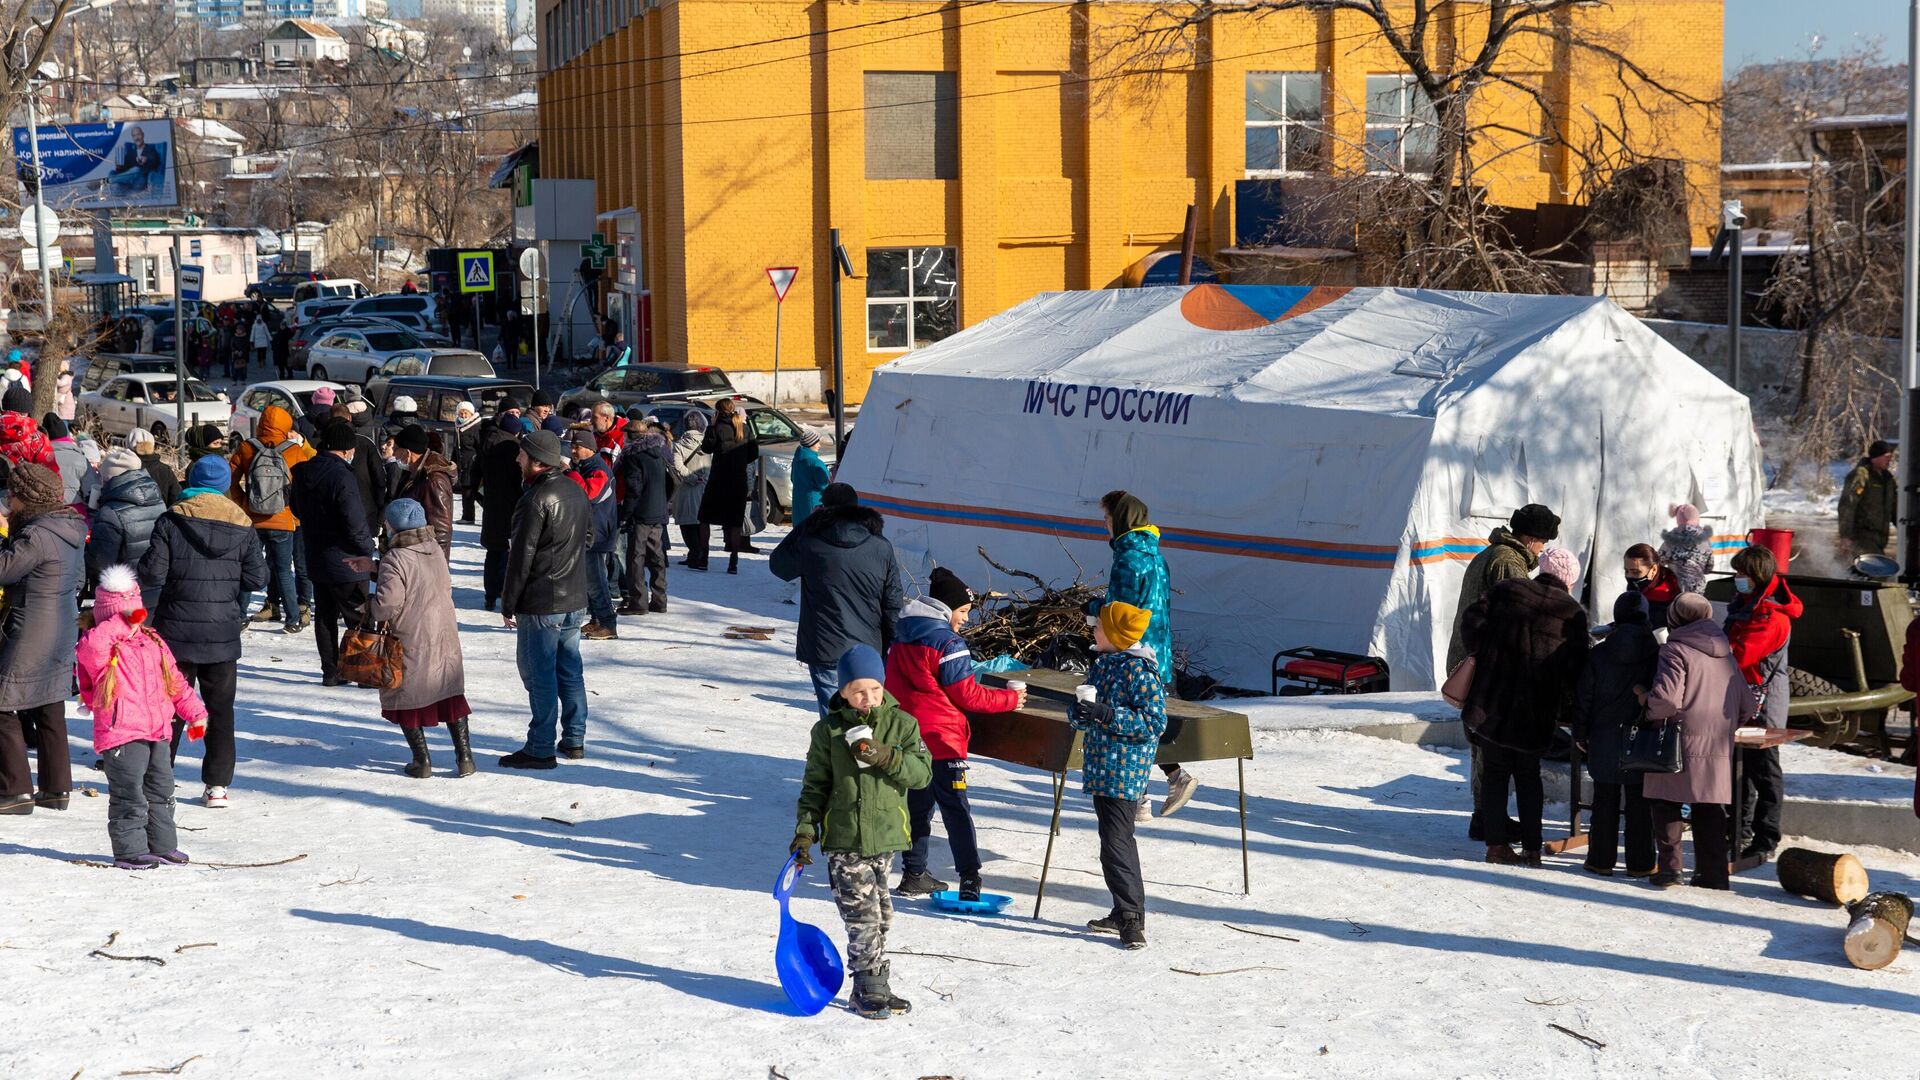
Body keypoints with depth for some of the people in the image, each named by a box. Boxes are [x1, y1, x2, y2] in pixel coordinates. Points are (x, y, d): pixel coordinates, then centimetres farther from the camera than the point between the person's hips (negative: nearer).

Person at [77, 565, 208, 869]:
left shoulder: (153, 642, 13)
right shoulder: (101, 648, -7)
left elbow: (175, 681, 19)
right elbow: (91, 645, -35)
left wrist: (195, 712, 16)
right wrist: (120, 626, -30)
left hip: (158, 732, 7)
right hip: (121, 735, -7)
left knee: (161, 791, 15)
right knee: (128, 797, -6)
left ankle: (162, 846, 27)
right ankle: (130, 850, 2)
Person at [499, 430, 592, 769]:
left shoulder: (535, 500, -18)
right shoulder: (576, 492, 7)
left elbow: (521, 557, -17)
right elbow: (589, 536, 20)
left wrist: (508, 604, -10)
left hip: (541, 605, -8)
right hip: (575, 600, 8)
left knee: (539, 675, -2)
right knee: (570, 670, 15)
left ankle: (540, 749, 2)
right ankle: (574, 740, 21)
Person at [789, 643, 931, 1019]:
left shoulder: (901, 724, 2)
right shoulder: (828, 730, -1)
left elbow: (922, 772, -5)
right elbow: (815, 785, 4)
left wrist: (886, 757, -20)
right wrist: (805, 828, -5)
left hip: (886, 836, 2)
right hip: (844, 840, -2)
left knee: (879, 917, 10)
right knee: (862, 917, -7)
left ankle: (872, 988, 22)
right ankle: (871, 990, 1)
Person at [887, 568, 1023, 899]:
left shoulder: (901, 640, 11)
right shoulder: (948, 643, -14)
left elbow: (892, 689, 16)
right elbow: (967, 695, -11)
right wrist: (1010, 699, -1)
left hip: (907, 740, 7)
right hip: (942, 739, -7)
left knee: (917, 805, 15)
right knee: (955, 807, -5)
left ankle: (914, 873, 17)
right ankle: (969, 877, -12)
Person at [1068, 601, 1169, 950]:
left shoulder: (1139, 670, -15)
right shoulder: (1103, 663, 12)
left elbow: (1156, 722, -19)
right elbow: (1083, 715, 18)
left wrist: (1107, 714, -27)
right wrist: (1079, 714, -7)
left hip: (1124, 772, -10)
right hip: (1101, 767, 10)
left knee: (1116, 845, -12)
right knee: (1117, 840, 16)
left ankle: (1132, 917, -9)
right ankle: (1124, 912, 25)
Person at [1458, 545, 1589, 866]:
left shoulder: (1508, 590, 3)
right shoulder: (1573, 612, 0)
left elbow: (1472, 621, -3)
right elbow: (1575, 669, -1)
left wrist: (1481, 656, 10)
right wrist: (1563, 707, 11)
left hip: (1492, 702, 0)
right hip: (1537, 713, 0)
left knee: (1495, 773, 8)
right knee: (1528, 776, 14)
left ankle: (1497, 843, 2)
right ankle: (1531, 848, 9)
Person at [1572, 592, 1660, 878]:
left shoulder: (1598, 654, -3)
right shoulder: (1657, 654, -6)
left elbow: (1583, 696, 0)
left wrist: (1580, 733, 9)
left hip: (1605, 738, 1)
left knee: (1605, 800, 8)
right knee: (1639, 802, 6)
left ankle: (1601, 859, 10)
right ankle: (1639, 862, 8)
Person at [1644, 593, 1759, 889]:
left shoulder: (1675, 650, -8)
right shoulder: (1726, 654, 15)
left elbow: (1667, 698, -21)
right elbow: (1747, 708, 17)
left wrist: (1649, 709, -3)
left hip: (1680, 745, -6)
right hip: (1718, 750, 6)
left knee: (1666, 805, 4)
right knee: (1709, 810, 11)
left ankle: (1669, 867, -1)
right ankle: (1713, 872, 10)